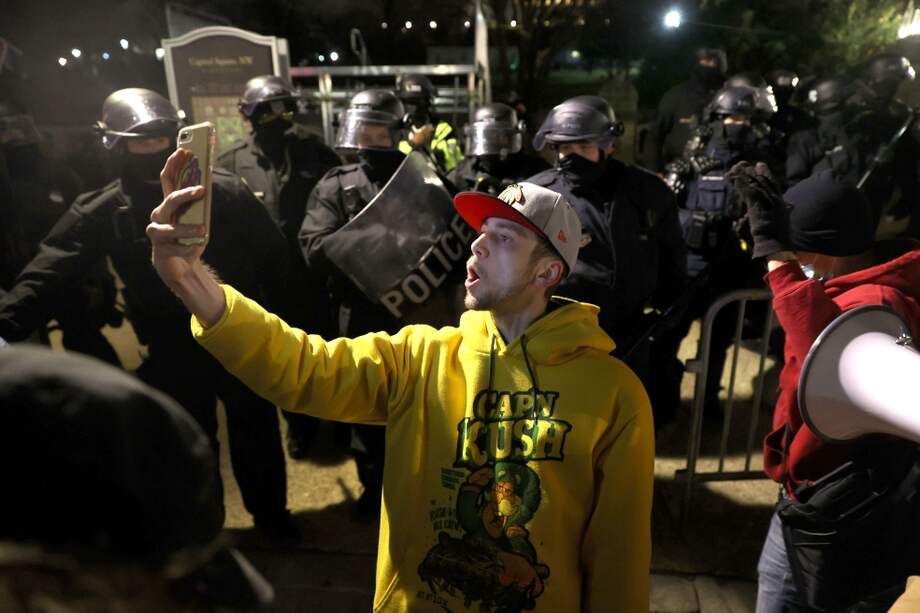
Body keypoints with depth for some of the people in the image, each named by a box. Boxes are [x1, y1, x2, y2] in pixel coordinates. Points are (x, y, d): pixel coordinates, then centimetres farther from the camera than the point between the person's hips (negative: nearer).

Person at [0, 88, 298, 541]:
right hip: (172, 352, 0)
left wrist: (276, 316, -5)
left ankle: (271, 510, 42)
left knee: (257, 430, 17)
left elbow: (272, 252, -5)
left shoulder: (223, 189, -9)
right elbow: (51, 271, -16)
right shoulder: (101, 211, -7)